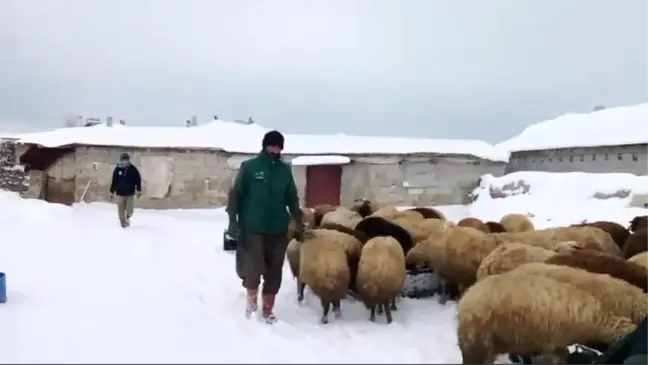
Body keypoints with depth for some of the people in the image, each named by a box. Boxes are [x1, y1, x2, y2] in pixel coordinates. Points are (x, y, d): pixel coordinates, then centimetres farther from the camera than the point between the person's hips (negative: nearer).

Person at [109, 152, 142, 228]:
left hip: (130, 194, 0)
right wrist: (112, 192, 6)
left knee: (129, 210, -1)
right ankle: (122, 222, 22)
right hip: (120, 194, 0)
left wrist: (139, 190, 2)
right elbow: (114, 181, 4)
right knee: (121, 210, 1)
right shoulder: (117, 169, -2)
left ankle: (127, 217, 31)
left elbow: (138, 180, 3)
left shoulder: (133, 169, -4)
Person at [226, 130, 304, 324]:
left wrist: (298, 223, 10)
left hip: (278, 230, 4)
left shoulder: (285, 170, 7)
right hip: (252, 228, -3)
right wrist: (233, 220, -8)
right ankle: (251, 298, 19)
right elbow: (236, 194, -2)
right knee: (254, 267, -11)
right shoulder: (249, 167, -3)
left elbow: (292, 199, 14)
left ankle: (267, 309, 24)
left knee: (274, 272, 8)